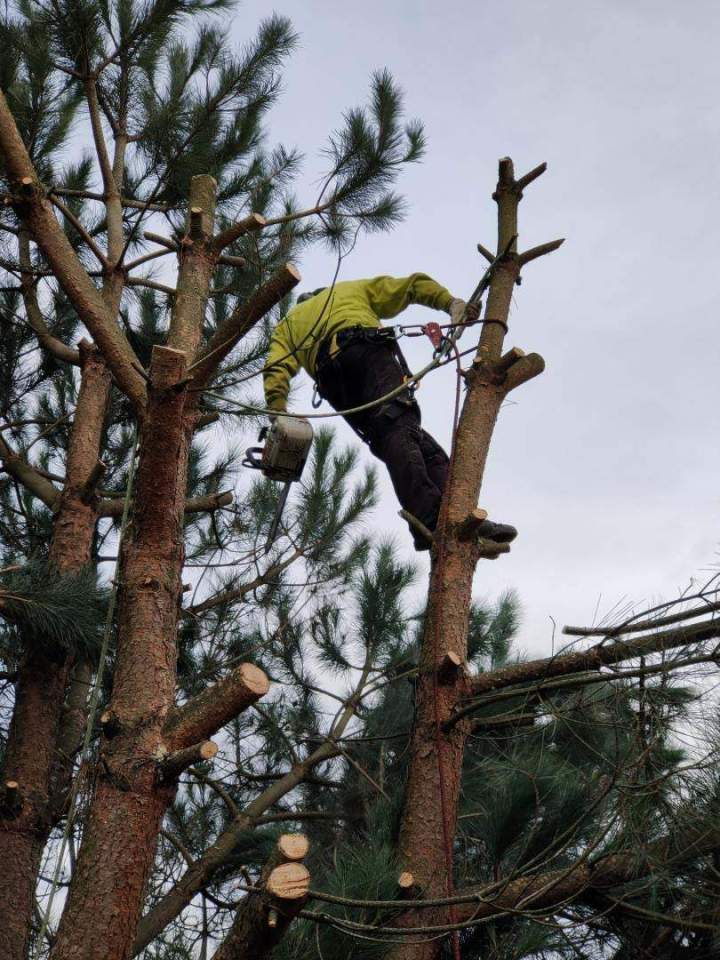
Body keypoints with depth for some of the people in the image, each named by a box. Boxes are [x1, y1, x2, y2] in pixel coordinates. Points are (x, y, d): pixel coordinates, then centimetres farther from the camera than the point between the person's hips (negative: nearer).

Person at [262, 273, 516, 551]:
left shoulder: (287, 325, 39)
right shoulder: (353, 289, 40)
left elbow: (276, 371, 17)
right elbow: (414, 285, 28)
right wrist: (453, 304, 15)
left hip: (331, 377, 2)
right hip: (368, 351, -2)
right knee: (400, 427, -24)